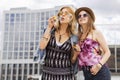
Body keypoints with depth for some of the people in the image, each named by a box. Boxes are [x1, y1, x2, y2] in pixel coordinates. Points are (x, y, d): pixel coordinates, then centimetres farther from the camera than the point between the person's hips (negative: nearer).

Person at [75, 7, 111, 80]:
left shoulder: (96, 33, 0)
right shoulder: (79, 36, 13)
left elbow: (107, 52, -3)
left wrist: (99, 65, -16)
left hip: (100, 72, -5)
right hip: (87, 74, 5)